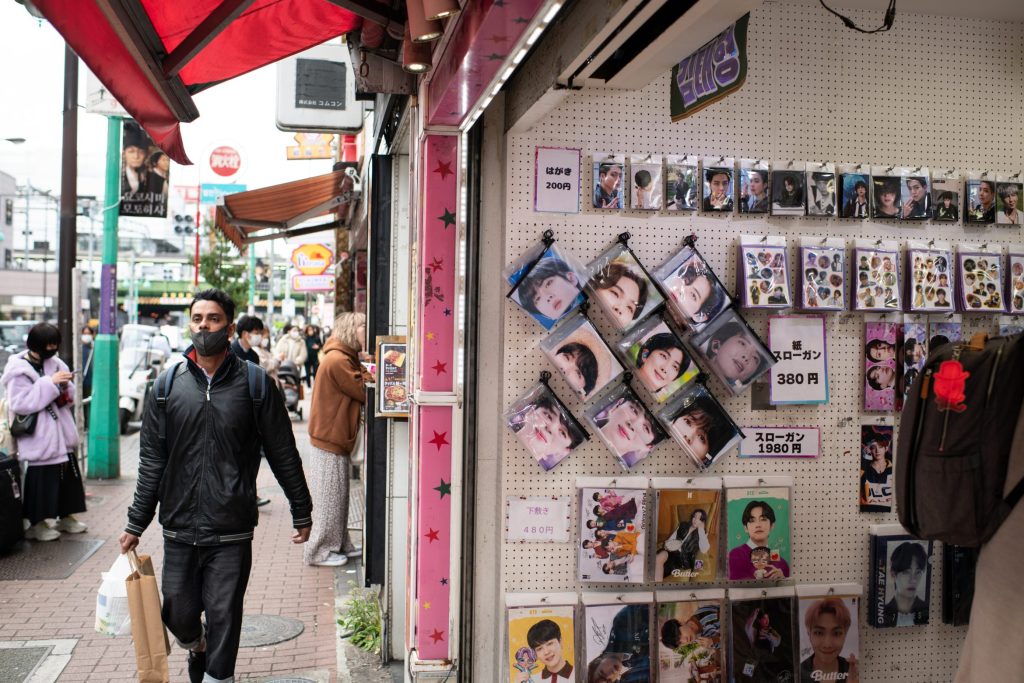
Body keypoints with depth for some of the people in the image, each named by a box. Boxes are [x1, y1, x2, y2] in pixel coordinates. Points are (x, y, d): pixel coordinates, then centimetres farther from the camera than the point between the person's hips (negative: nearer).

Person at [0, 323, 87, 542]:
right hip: (38, 436, -7)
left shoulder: (54, 364, 8)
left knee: (68, 476, 13)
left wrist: (66, 387, -9)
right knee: (41, 479, -2)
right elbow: (20, 404, -20)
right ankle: (36, 523, 12)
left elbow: (69, 399, 15)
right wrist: (49, 383, -23)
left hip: (60, 433, 7)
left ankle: (65, 517, 27)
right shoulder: (19, 371, -11)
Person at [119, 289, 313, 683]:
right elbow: (152, 460, 8)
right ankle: (197, 650, 45)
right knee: (178, 616, 12)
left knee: (223, 617, 2)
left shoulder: (254, 384, -2)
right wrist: (136, 524, 7)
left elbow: (283, 454, 3)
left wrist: (301, 513, 6)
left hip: (231, 531, -2)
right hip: (179, 527, 3)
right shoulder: (168, 385, 5)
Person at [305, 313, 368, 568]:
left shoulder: (346, 358, 14)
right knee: (328, 496, 0)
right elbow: (364, 392, -18)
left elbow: (361, 389, 9)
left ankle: (339, 545, 26)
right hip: (329, 439, -10)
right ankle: (319, 551, 10)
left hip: (337, 438, 10)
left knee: (338, 495, 16)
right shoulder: (338, 360, -20)